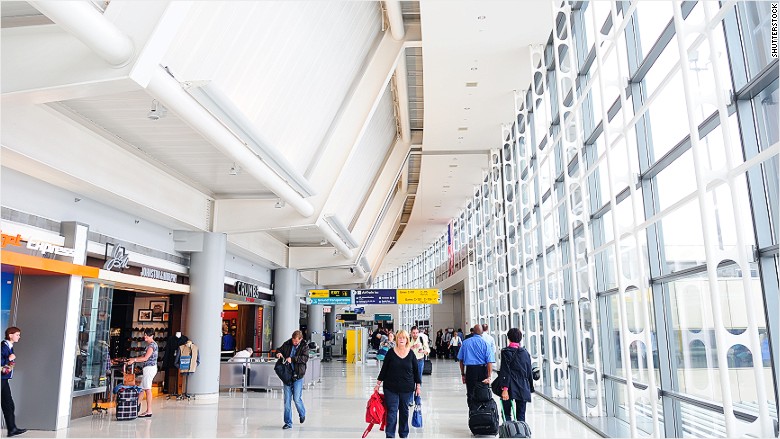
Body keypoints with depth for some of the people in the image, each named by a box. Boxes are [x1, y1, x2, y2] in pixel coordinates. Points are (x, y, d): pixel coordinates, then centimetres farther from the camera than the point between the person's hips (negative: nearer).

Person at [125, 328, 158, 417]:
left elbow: (145, 358, -18)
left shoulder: (152, 345, -13)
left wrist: (134, 360, -12)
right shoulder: (151, 344, 17)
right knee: (142, 388, 10)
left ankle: (149, 411, -6)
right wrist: (134, 359, 14)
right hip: (149, 368, 10)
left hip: (149, 368, -10)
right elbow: (144, 356, 20)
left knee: (147, 389, -8)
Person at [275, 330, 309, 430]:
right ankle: (288, 422, 13)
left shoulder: (304, 347, -4)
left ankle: (302, 414, 28)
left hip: (298, 376, -3)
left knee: (296, 399, -3)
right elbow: (279, 349, 19)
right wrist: (278, 353, -5)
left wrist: (292, 359, -25)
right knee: (287, 399, 3)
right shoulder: (287, 344, 5)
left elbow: (305, 358, -17)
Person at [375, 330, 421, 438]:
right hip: (391, 388, -1)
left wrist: (418, 386, 5)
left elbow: (416, 370, 6)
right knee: (392, 411, -2)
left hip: (407, 389, 2)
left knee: (404, 411, 13)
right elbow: (384, 369, 2)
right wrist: (378, 383, 2)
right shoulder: (391, 352, -3)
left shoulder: (411, 354, 0)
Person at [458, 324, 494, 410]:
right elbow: (489, 362, -11)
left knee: (470, 393, 7)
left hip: (470, 370, 1)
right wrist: (488, 377, -13)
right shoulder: (485, 343, -3)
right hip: (482, 370, -1)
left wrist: (463, 374, 13)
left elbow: (461, 360, 8)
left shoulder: (465, 342, 5)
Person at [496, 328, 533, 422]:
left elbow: (505, 371, -12)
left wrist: (504, 388, -15)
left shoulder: (506, 352, -7)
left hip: (510, 388, -4)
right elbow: (529, 372, 10)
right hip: (523, 388, 4)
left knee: (506, 414, 5)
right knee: (521, 416, 9)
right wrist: (530, 388, 19)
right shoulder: (525, 352, 6)